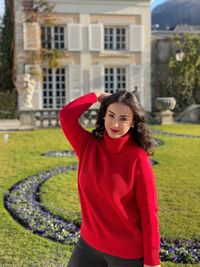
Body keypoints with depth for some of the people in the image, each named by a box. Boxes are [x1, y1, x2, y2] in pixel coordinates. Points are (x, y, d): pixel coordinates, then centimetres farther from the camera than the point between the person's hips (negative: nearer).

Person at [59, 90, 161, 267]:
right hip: (89, 244, 4)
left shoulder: (138, 158, -16)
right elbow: (66, 115, -15)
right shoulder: (89, 146, -3)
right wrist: (97, 96, -5)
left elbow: (149, 211, -13)